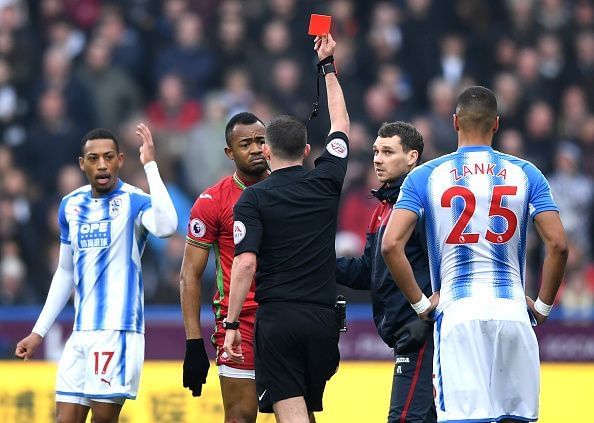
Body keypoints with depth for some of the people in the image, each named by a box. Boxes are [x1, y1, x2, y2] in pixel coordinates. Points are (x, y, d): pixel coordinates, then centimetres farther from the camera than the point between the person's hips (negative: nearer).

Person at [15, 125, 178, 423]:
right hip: (81, 331, 6)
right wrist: (39, 331, 20)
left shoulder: (134, 202, -5)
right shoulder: (71, 205, 12)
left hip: (118, 329, -6)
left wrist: (150, 164, -24)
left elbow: (166, 227, -29)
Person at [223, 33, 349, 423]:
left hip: (276, 318, -3)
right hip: (322, 317, 4)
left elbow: (245, 263, -13)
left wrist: (232, 324, -9)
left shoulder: (253, 199, -2)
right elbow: (341, 125, 23)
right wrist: (328, 66, 33)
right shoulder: (326, 182, 7)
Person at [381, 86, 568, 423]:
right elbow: (558, 245, -2)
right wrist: (543, 305, 8)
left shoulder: (425, 176, 4)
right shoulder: (525, 174, 6)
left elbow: (391, 245, -6)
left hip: (457, 312, -1)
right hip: (512, 312, 1)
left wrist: (420, 303, 2)